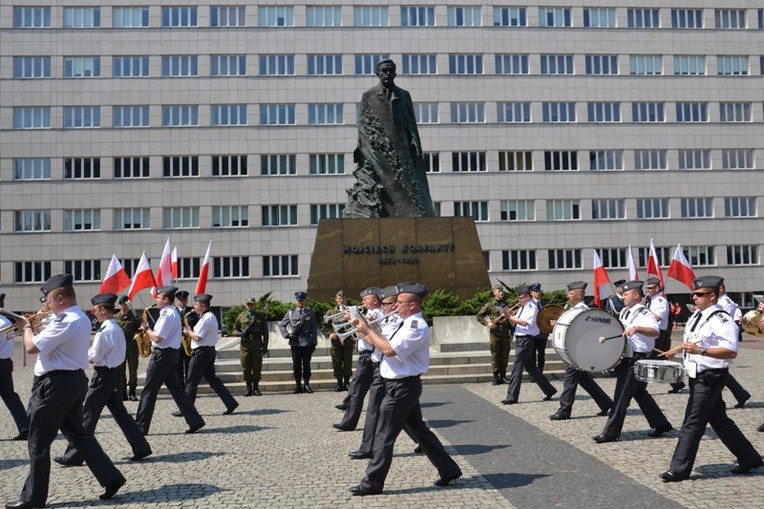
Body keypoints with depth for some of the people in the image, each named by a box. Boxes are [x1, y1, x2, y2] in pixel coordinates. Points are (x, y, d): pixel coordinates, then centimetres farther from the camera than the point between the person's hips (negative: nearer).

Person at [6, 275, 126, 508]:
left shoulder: (66, 322, -21)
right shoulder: (81, 318, 12)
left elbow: (32, 347, -21)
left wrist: (27, 326, -4)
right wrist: (36, 327, 9)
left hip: (55, 384, -10)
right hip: (74, 380, 10)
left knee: (39, 442, 3)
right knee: (78, 433, 16)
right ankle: (111, 478, 12)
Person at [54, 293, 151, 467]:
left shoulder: (105, 331, -19)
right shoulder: (117, 329, 11)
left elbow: (94, 358, -17)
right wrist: (89, 354, 6)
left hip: (103, 376, -9)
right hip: (114, 373, 9)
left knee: (87, 416, 0)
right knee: (120, 413, 13)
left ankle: (74, 456, 9)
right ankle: (141, 447, 12)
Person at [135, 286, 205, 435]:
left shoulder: (167, 315, -17)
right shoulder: (173, 313, 16)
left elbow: (158, 338, -21)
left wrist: (146, 328, -7)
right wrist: (149, 330, 9)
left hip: (162, 355, -10)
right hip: (171, 354, 10)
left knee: (149, 391, -1)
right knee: (176, 389, 9)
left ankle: (141, 427, 6)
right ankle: (195, 421, 5)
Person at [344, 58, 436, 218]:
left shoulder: (404, 95, 14)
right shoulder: (369, 96, 8)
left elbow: (412, 125, 13)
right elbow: (363, 126, 5)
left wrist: (416, 149, 2)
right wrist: (360, 149, -5)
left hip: (401, 152, 2)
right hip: (377, 155, -2)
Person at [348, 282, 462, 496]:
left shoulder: (417, 327, -19)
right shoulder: (407, 324, 13)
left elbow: (389, 349, -27)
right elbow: (381, 344, 15)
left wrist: (368, 331, -18)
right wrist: (364, 329, 5)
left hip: (402, 387, -10)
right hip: (402, 386, 10)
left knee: (384, 436, -2)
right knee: (419, 429, 16)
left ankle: (372, 483, 7)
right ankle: (448, 470, 24)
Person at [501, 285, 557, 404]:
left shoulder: (532, 307, -10)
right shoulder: (522, 308, 17)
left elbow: (525, 322, -22)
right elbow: (515, 322, 18)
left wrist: (511, 317, -21)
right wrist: (509, 316, 0)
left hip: (526, 340, -10)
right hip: (520, 339, 10)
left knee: (517, 368, -9)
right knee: (530, 367, 15)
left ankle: (512, 396, -7)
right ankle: (549, 390, 25)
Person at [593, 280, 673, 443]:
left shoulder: (644, 314, -15)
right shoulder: (625, 312, 13)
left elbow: (656, 332, -32)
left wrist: (636, 328, -47)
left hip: (637, 359, -10)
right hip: (626, 357, 10)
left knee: (622, 396, -6)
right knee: (640, 393, 18)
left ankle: (610, 433, -1)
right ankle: (661, 424, 30)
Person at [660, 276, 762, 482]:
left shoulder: (721, 320, -18)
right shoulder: (697, 315, 11)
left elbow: (731, 351, -25)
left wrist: (701, 351, -32)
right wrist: (682, 349, 15)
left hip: (711, 377, -9)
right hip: (698, 376, 10)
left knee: (692, 424, -6)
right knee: (719, 420, 18)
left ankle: (679, 469, 1)